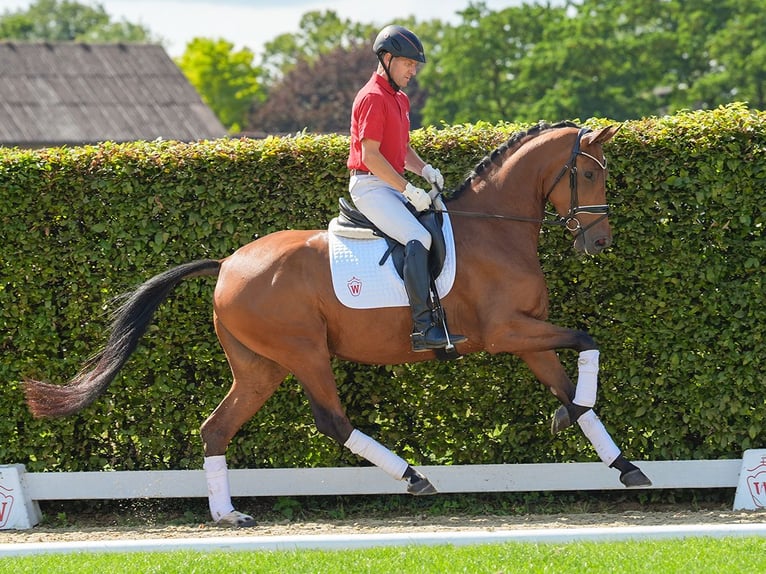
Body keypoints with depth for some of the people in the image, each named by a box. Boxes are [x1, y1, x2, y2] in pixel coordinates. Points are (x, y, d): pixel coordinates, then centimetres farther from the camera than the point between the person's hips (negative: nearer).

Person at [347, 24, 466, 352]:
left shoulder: (400, 99, 18)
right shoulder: (373, 98, -14)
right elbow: (370, 156, -20)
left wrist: (425, 170, 5)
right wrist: (408, 190, -20)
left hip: (393, 186, 10)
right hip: (370, 186, -10)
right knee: (419, 239, -26)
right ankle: (423, 328, -32)